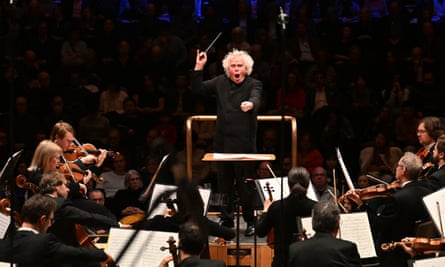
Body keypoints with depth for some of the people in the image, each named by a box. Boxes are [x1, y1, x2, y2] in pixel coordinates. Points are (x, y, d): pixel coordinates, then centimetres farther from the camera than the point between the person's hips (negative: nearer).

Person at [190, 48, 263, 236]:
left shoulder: (254, 85, -4)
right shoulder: (221, 82, 9)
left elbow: (256, 99, -25)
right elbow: (198, 89, 12)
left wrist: (250, 104, -49)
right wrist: (199, 67, 0)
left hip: (244, 143, -5)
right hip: (223, 141, 5)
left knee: (245, 183, -3)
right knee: (224, 182, 10)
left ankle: (250, 222, 7)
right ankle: (226, 219, 20)